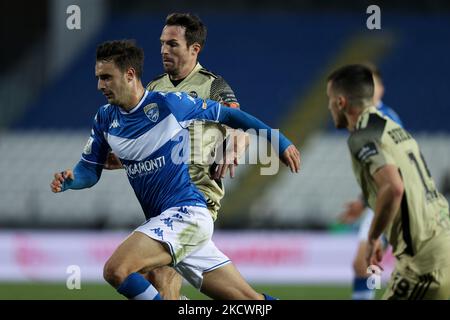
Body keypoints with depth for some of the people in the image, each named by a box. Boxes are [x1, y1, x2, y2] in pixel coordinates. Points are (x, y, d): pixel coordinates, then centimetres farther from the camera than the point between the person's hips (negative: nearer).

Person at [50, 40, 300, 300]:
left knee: (116, 270, -25)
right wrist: (69, 180, -9)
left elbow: (227, 115, 2)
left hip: (186, 212, -6)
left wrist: (279, 142, 4)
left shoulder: (170, 103, -8)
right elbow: (90, 170, 14)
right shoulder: (105, 119, 9)